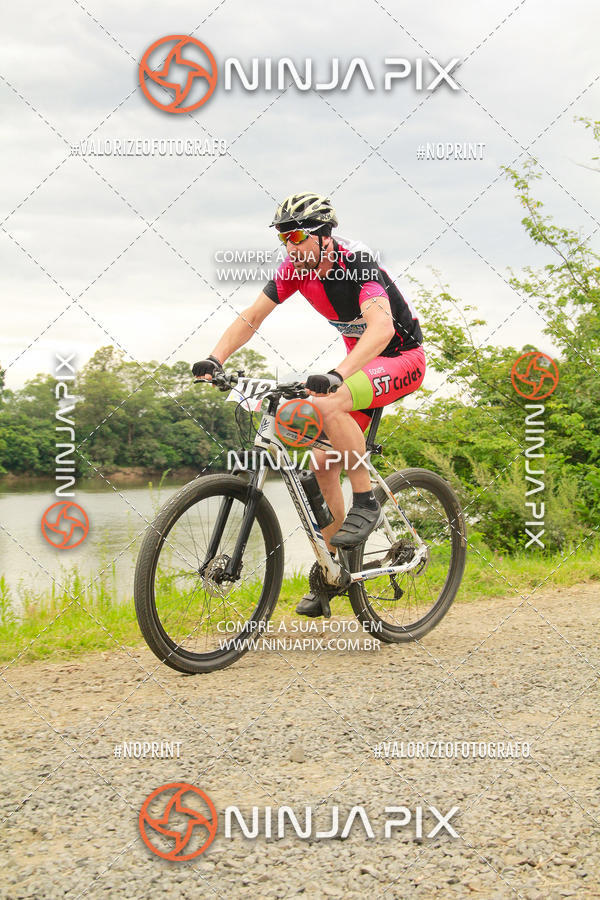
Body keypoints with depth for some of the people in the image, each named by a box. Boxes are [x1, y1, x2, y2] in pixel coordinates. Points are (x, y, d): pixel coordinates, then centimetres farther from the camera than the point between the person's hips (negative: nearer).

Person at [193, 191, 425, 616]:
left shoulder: (358, 266, -28)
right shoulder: (296, 269, -7)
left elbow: (382, 326, -44)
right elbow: (251, 317, -4)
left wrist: (337, 374, -58)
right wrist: (215, 360, -20)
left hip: (403, 358, -7)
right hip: (360, 361, 7)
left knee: (327, 405, -34)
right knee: (323, 462, -2)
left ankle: (366, 502, -19)